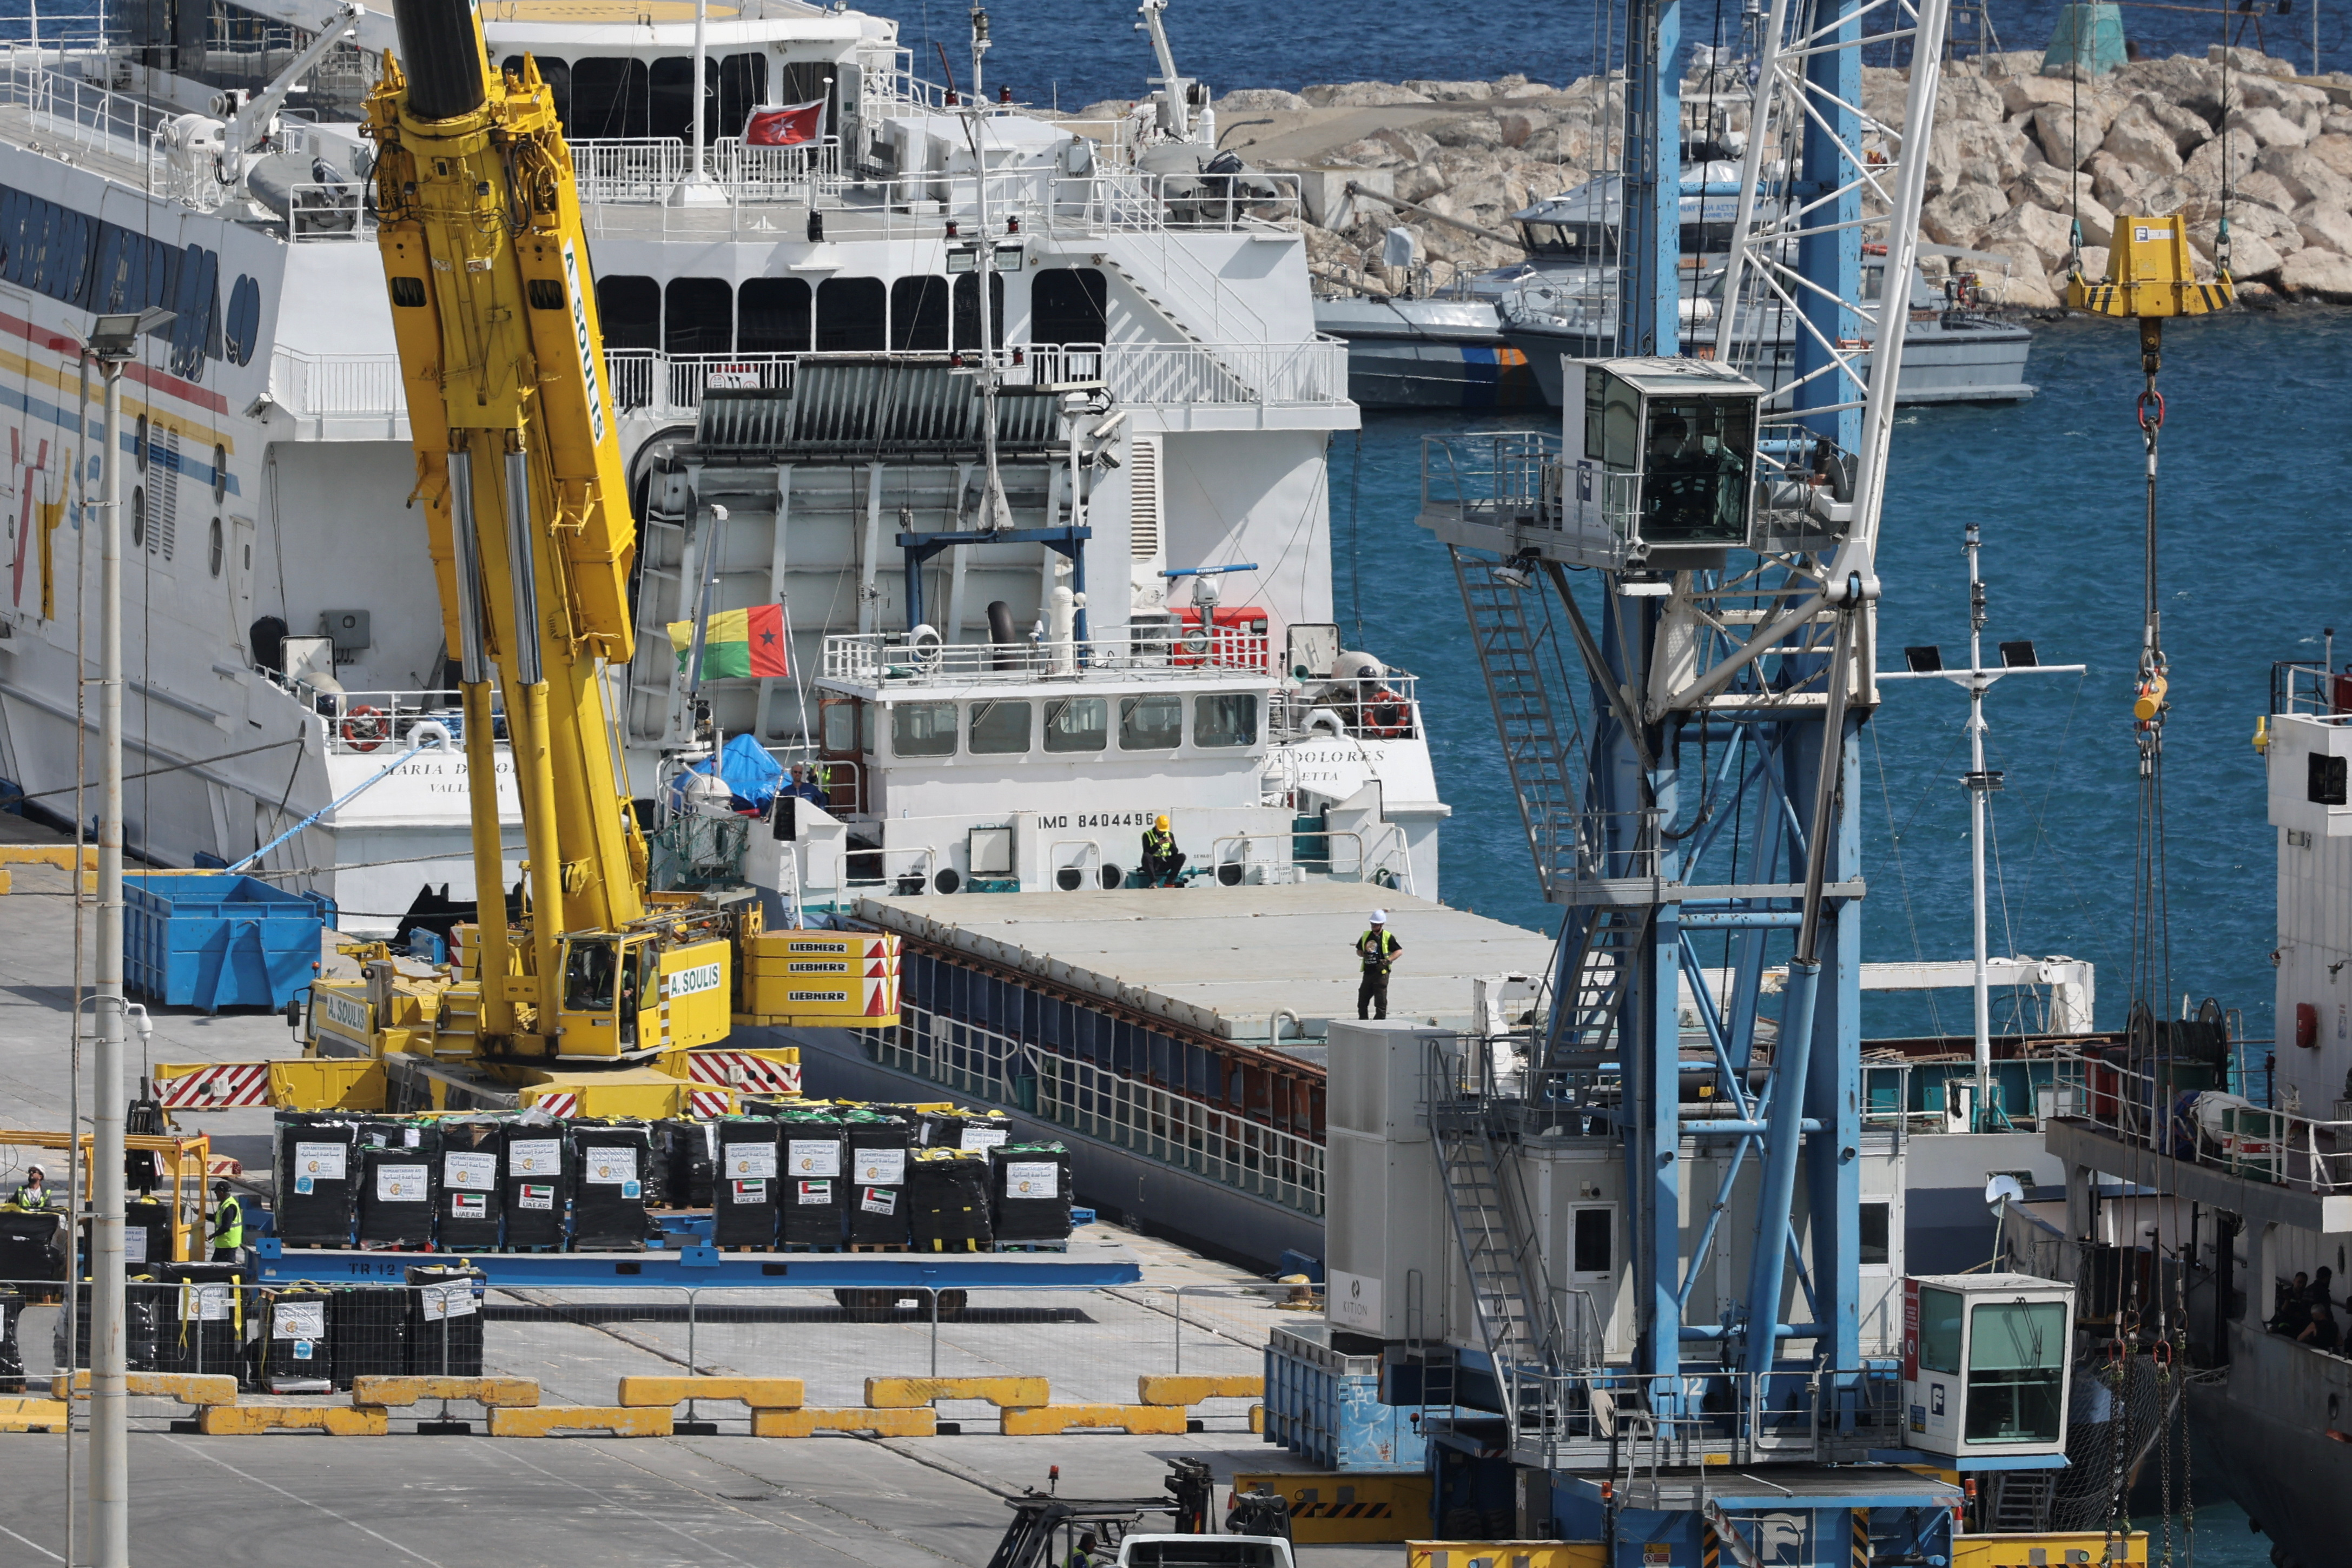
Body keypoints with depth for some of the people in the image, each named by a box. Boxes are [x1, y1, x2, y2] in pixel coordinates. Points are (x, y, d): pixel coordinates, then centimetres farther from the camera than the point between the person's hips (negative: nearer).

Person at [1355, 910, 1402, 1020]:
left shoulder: (1387, 937, -3)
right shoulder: (1366, 936, 12)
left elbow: (1399, 951, -2)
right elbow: (1359, 950, 21)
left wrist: (1388, 960, -17)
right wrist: (1363, 955, -3)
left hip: (1381, 973, -6)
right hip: (1368, 972, 6)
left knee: (1381, 1001, -5)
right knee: (1362, 1000, 7)